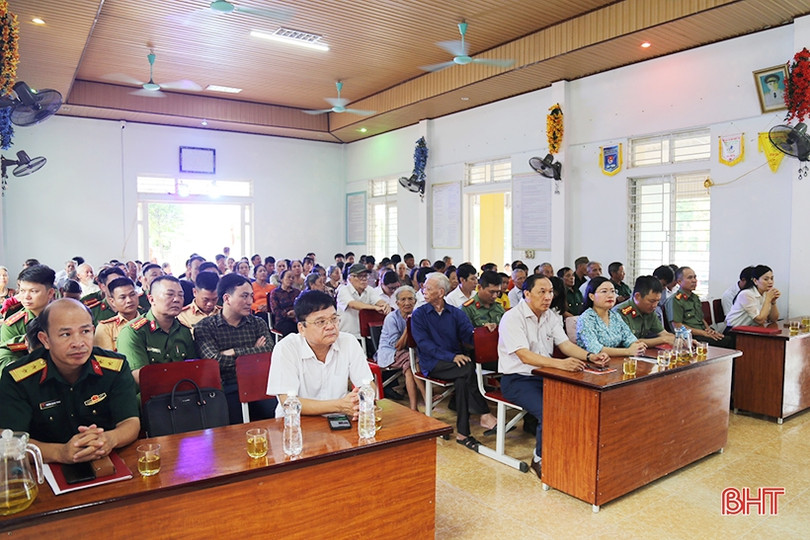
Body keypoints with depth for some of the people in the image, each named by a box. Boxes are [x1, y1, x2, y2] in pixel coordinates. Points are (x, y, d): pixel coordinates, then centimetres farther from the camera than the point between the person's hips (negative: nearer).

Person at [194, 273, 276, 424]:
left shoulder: (258, 323, 14)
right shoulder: (204, 327, 5)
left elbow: (269, 351, -4)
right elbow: (215, 360, -10)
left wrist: (234, 352, -8)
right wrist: (253, 352, -2)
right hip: (225, 388, -2)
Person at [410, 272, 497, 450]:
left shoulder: (456, 313, 13)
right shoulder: (419, 314, 4)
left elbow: (470, 337, 1)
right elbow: (424, 344, -8)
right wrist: (451, 356, -19)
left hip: (455, 361, 3)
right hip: (432, 364, -3)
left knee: (463, 380, -30)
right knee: (468, 369, -29)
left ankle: (462, 433, -22)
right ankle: (485, 415, -22)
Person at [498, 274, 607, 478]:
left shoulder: (551, 317, 9)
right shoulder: (512, 318, -16)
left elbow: (566, 345, 4)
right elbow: (525, 356, -26)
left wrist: (590, 356, -17)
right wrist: (560, 363, -39)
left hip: (544, 376, 7)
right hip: (517, 379, -7)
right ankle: (540, 459, -3)